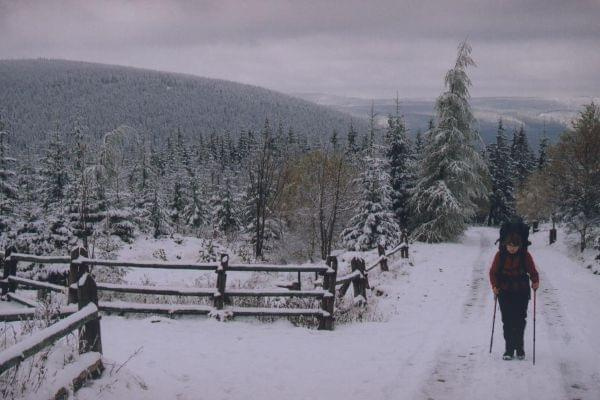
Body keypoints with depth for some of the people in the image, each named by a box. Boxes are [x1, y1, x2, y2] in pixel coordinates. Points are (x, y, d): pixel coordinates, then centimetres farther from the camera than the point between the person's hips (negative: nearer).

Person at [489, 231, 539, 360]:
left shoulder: (525, 255, -5)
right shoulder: (500, 255, -4)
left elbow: (533, 271, 0)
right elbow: (493, 272, 1)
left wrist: (535, 281, -20)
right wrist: (494, 285, -14)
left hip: (521, 292, 0)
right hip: (504, 292, 0)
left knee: (519, 320, 1)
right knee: (507, 321, 0)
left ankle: (519, 347, 17)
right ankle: (509, 349, 7)